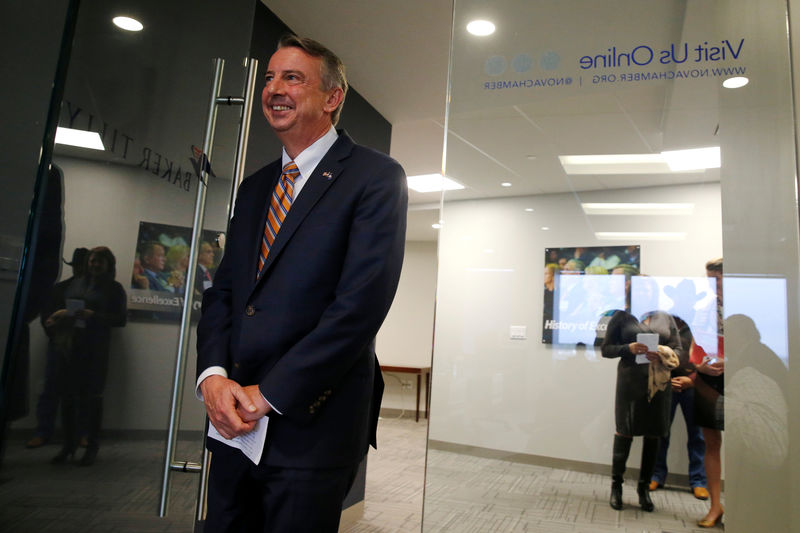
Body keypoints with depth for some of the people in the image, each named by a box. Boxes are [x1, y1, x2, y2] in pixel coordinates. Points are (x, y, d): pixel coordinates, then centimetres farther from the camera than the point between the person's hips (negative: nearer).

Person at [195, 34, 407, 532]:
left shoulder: (375, 176, -8)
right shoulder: (255, 186, 14)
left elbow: (362, 303, -17)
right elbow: (222, 290, 12)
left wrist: (268, 394, -15)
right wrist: (213, 375, -6)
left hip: (311, 427, -6)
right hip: (235, 421, 6)